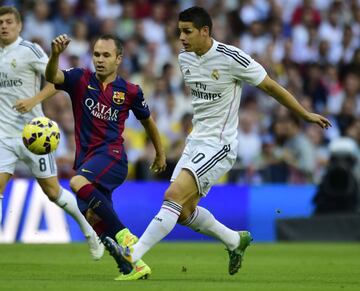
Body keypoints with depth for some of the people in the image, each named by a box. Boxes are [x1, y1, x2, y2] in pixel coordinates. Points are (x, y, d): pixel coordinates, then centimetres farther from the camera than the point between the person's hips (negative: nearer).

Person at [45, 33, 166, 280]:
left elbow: (147, 120, 19)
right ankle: (134, 266, 9)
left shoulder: (130, 91, 1)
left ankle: (124, 236, -28)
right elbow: (52, 77, -16)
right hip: (86, 158, 5)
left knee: (78, 183, -33)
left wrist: (160, 153, 28)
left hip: (112, 156, -5)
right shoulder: (81, 80, 4)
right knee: (94, 219, -2)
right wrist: (55, 55, -37)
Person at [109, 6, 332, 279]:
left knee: (174, 196, -21)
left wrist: (307, 115, 1)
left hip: (218, 146, -8)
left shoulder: (232, 58, -17)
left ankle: (133, 256, -23)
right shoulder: (185, 58, 4)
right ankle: (236, 240, 30)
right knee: (184, 211, 8)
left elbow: (271, 87, -6)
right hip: (195, 143, 8)